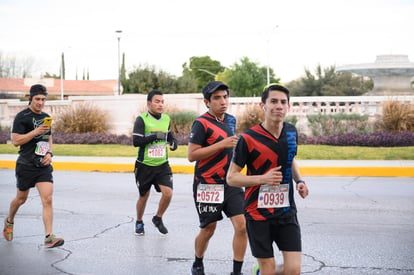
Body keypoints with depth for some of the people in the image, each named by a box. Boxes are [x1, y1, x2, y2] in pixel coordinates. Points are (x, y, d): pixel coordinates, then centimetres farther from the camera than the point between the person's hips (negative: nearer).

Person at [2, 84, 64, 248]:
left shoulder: (46, 117, 12)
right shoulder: (22, 117, -7)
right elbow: (15, 141, -14)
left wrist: (49, 153, 3)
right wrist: (36, 131, -21)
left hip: (43, 166, 4)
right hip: (26, 165, -4)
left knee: (47, 199, -10)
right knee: (21, 198, 13)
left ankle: (49, 237, -11)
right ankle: (9, 222, 42)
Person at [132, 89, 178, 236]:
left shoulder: (166, 118, 5)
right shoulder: (141, 119, -12)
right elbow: (136, 141, -20)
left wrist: (173, 141, 2)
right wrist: (155, 136, -24)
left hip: (162, 165, 3)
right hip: (144, 165, -3)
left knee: (168, 193, -12)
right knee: (143, 196, 10)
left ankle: (158, 218, 15)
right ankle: (139, 222, 35)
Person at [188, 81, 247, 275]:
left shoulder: (230, 120, 9)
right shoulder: (201, 123, -13)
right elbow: (191, 155, -19)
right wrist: (222, 144, -23)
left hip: (231, 183, 6)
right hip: (208, 185, -5)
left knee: (242, 226, -6)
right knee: (208, 230, 7)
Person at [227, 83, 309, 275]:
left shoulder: (291, 132, 3)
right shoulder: (248, 138, -13)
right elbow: (231, 177, -9)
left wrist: (299, 181, 4)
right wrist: (263, 179, -23)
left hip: (287, 211, 4)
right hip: (258, 214, -4)